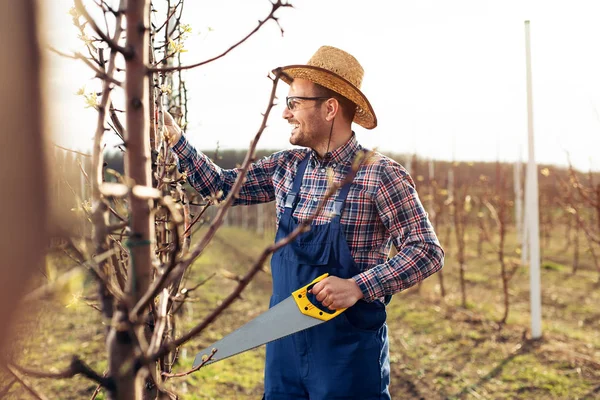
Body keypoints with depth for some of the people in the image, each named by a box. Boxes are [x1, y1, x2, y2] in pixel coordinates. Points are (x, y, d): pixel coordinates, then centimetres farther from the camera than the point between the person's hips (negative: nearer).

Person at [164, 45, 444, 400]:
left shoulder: (380, 174, -15)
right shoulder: (286, 167, 4)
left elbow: (427, 251, -16)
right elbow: (220, 185, 14)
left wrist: (358, 287, -26)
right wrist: (175, 137, 6)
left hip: (349, 345, -5)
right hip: (286, 340, 6)